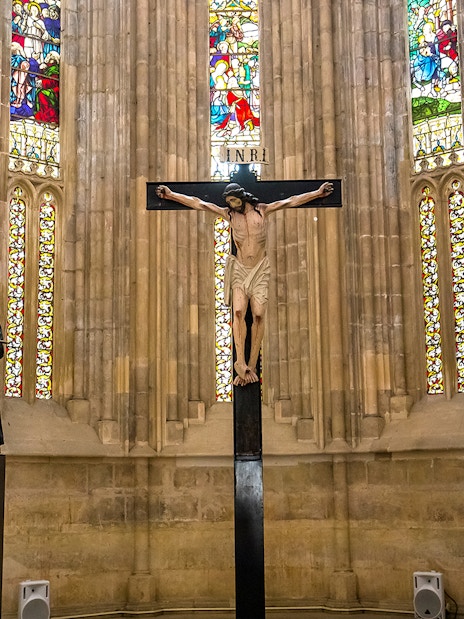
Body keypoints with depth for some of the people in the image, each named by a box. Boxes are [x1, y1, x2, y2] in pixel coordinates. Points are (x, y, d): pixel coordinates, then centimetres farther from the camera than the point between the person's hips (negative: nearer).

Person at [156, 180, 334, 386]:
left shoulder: (262, 210, 4)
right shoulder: (228, 214, 6)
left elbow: (292, 201, 2)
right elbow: (197, 203, 4)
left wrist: (318, 192, 0)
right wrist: (171, 195, 2)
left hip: (260, 269, -1)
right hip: (239, 269, 1)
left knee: (258, 315, -12)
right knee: (238, 311, -18)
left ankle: (251, 366, -9)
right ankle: (241, 363, -21)